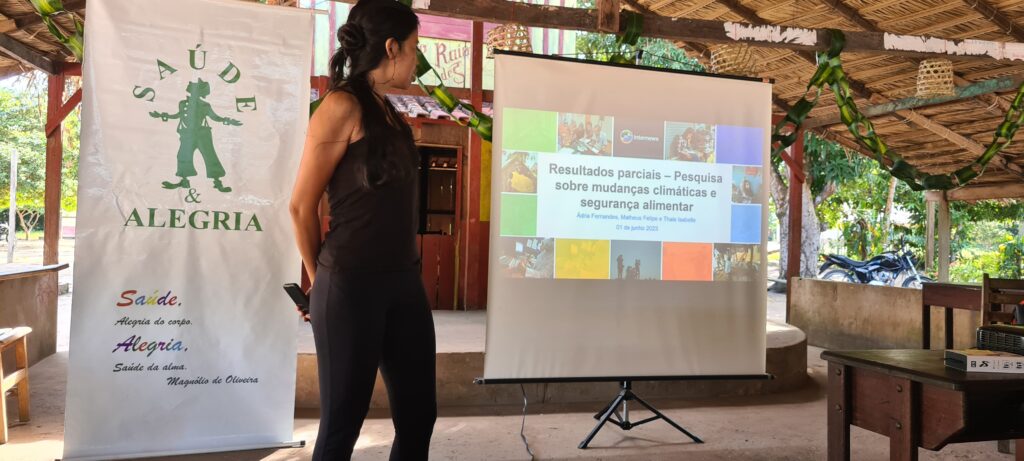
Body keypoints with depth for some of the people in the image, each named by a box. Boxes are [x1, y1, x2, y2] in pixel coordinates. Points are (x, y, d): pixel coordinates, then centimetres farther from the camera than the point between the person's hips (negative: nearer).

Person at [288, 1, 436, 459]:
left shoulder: (390, 114, 14)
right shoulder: (343, 105, -10)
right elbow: (302, 205, -7)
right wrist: (320, 280, 6)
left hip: (403, 281, 8)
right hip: (351, 285, -7)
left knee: (418, 413, 13)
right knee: (343, 422, 6)